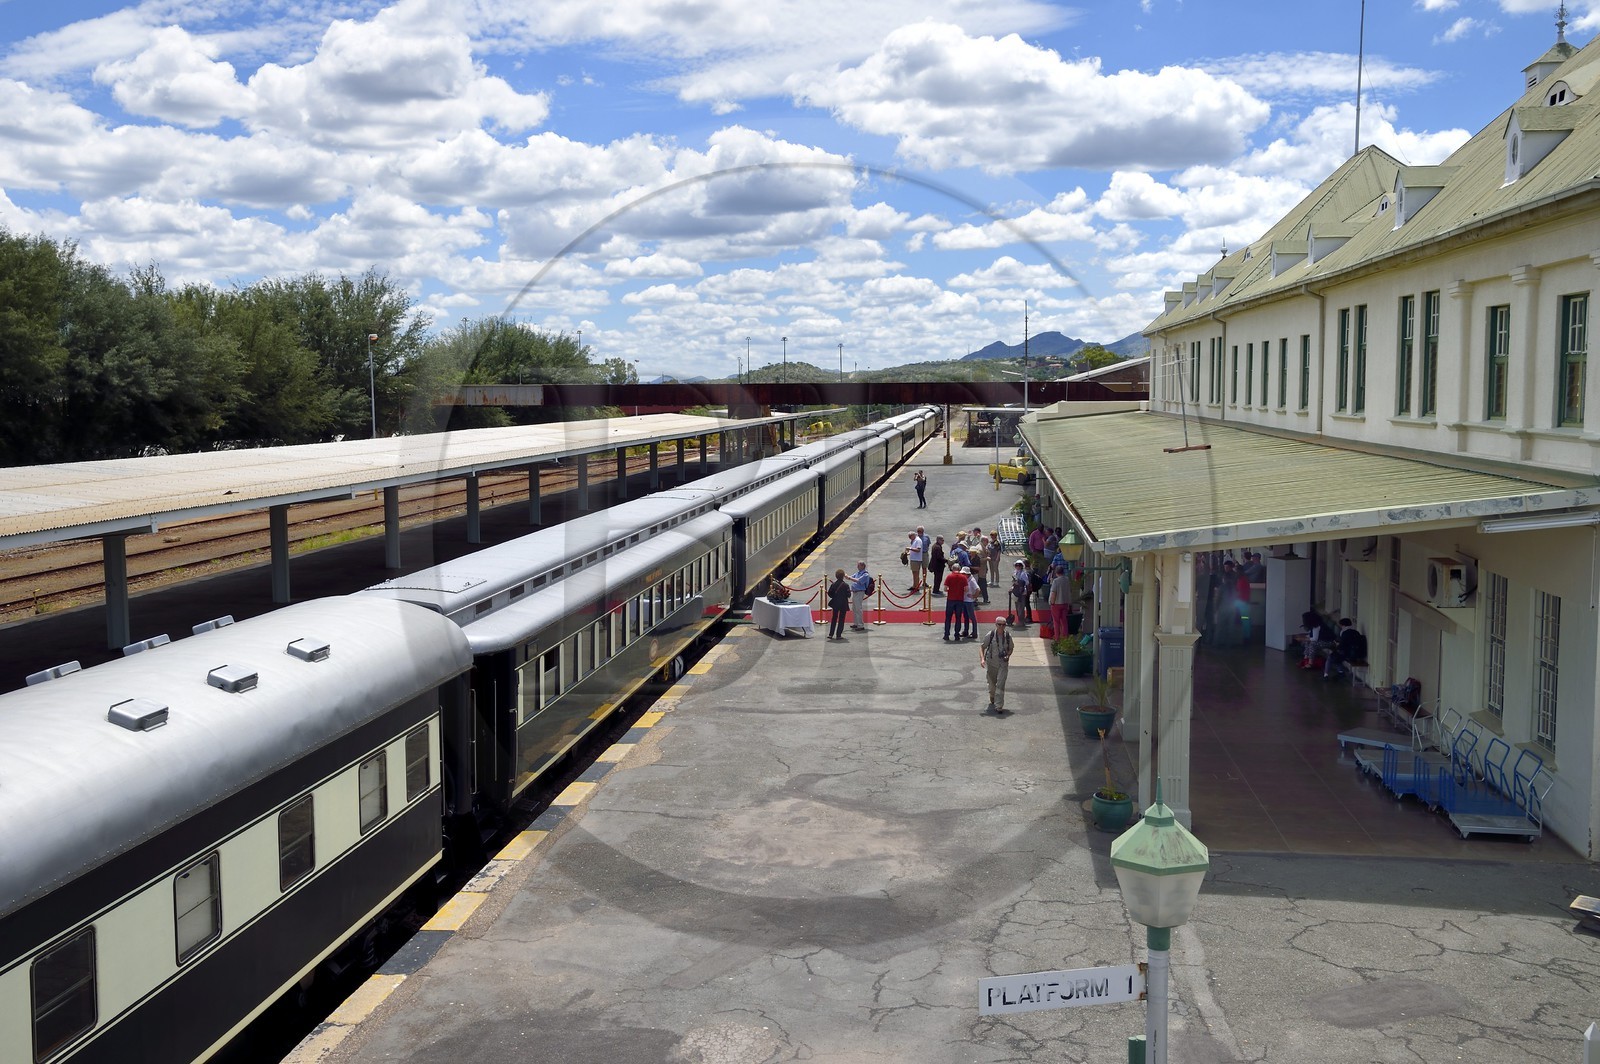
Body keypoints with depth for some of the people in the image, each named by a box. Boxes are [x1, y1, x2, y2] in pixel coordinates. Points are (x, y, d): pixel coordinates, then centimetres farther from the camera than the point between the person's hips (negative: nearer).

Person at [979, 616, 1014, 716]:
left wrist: (1008, 655, -9)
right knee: (992, 683, 17)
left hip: (1003, 663, 0)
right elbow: (982, 646, -4)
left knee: (1000, 685, -10)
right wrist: (982, 659, -18)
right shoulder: (990, 635, -10)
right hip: (991, 662, 0)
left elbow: (1011, 647, 11)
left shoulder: (1008, 635, -5)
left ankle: (999, 706, -9)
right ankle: (992, 699, 47)